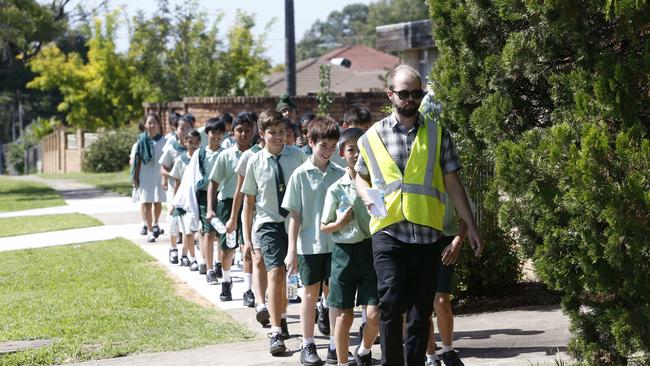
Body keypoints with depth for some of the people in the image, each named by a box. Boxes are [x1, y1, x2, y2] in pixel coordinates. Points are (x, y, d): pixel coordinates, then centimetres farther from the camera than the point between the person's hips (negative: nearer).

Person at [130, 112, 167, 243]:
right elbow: (137, 160, 2)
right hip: (145, 176, -1)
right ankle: (150, 231, 0)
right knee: (146, 203, -4)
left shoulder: (163, 141, -1)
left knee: (158, 202, 10)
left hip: (159, 175, 1)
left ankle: (155, 224, 35)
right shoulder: (142, 140, -1)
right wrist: (135, 178, 0)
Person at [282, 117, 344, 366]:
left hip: (335, 243, 2)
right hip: (309, 245, -2)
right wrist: (292, 250, -6)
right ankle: (308, 346, 16)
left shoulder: (340, 174, 1)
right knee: (310, 294, 8)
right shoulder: (301, 175, -5)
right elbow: (294, 215, -4)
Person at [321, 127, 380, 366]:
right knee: (344, 315, 4)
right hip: (345, 251, 0)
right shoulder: (336, 189, 0)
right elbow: (323, 227, 6)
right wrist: (340, 223, -12)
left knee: (374, 314, -4)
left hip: (372, 249, 1)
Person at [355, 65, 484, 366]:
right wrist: (368, 196, -2)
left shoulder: (437, 134, 7)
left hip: (428, 233, 1)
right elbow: (361, 176, 20)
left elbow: (452, 182, 9)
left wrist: (470, 225, 6)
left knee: (422, 308, 7)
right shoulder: (373, 136, 6)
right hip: (388, 231, -1)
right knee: (391, 303, -13)